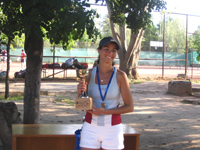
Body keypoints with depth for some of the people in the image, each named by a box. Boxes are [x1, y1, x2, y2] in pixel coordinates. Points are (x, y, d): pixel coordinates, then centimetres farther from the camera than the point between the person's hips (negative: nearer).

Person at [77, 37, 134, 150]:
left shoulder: (120, 76, -6)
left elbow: (130, 107, -5)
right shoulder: (90, 74, -1)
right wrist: (80, 93, -15)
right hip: (90, 128, 1)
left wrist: (104, 111, -15)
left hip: (113, 129, -1)